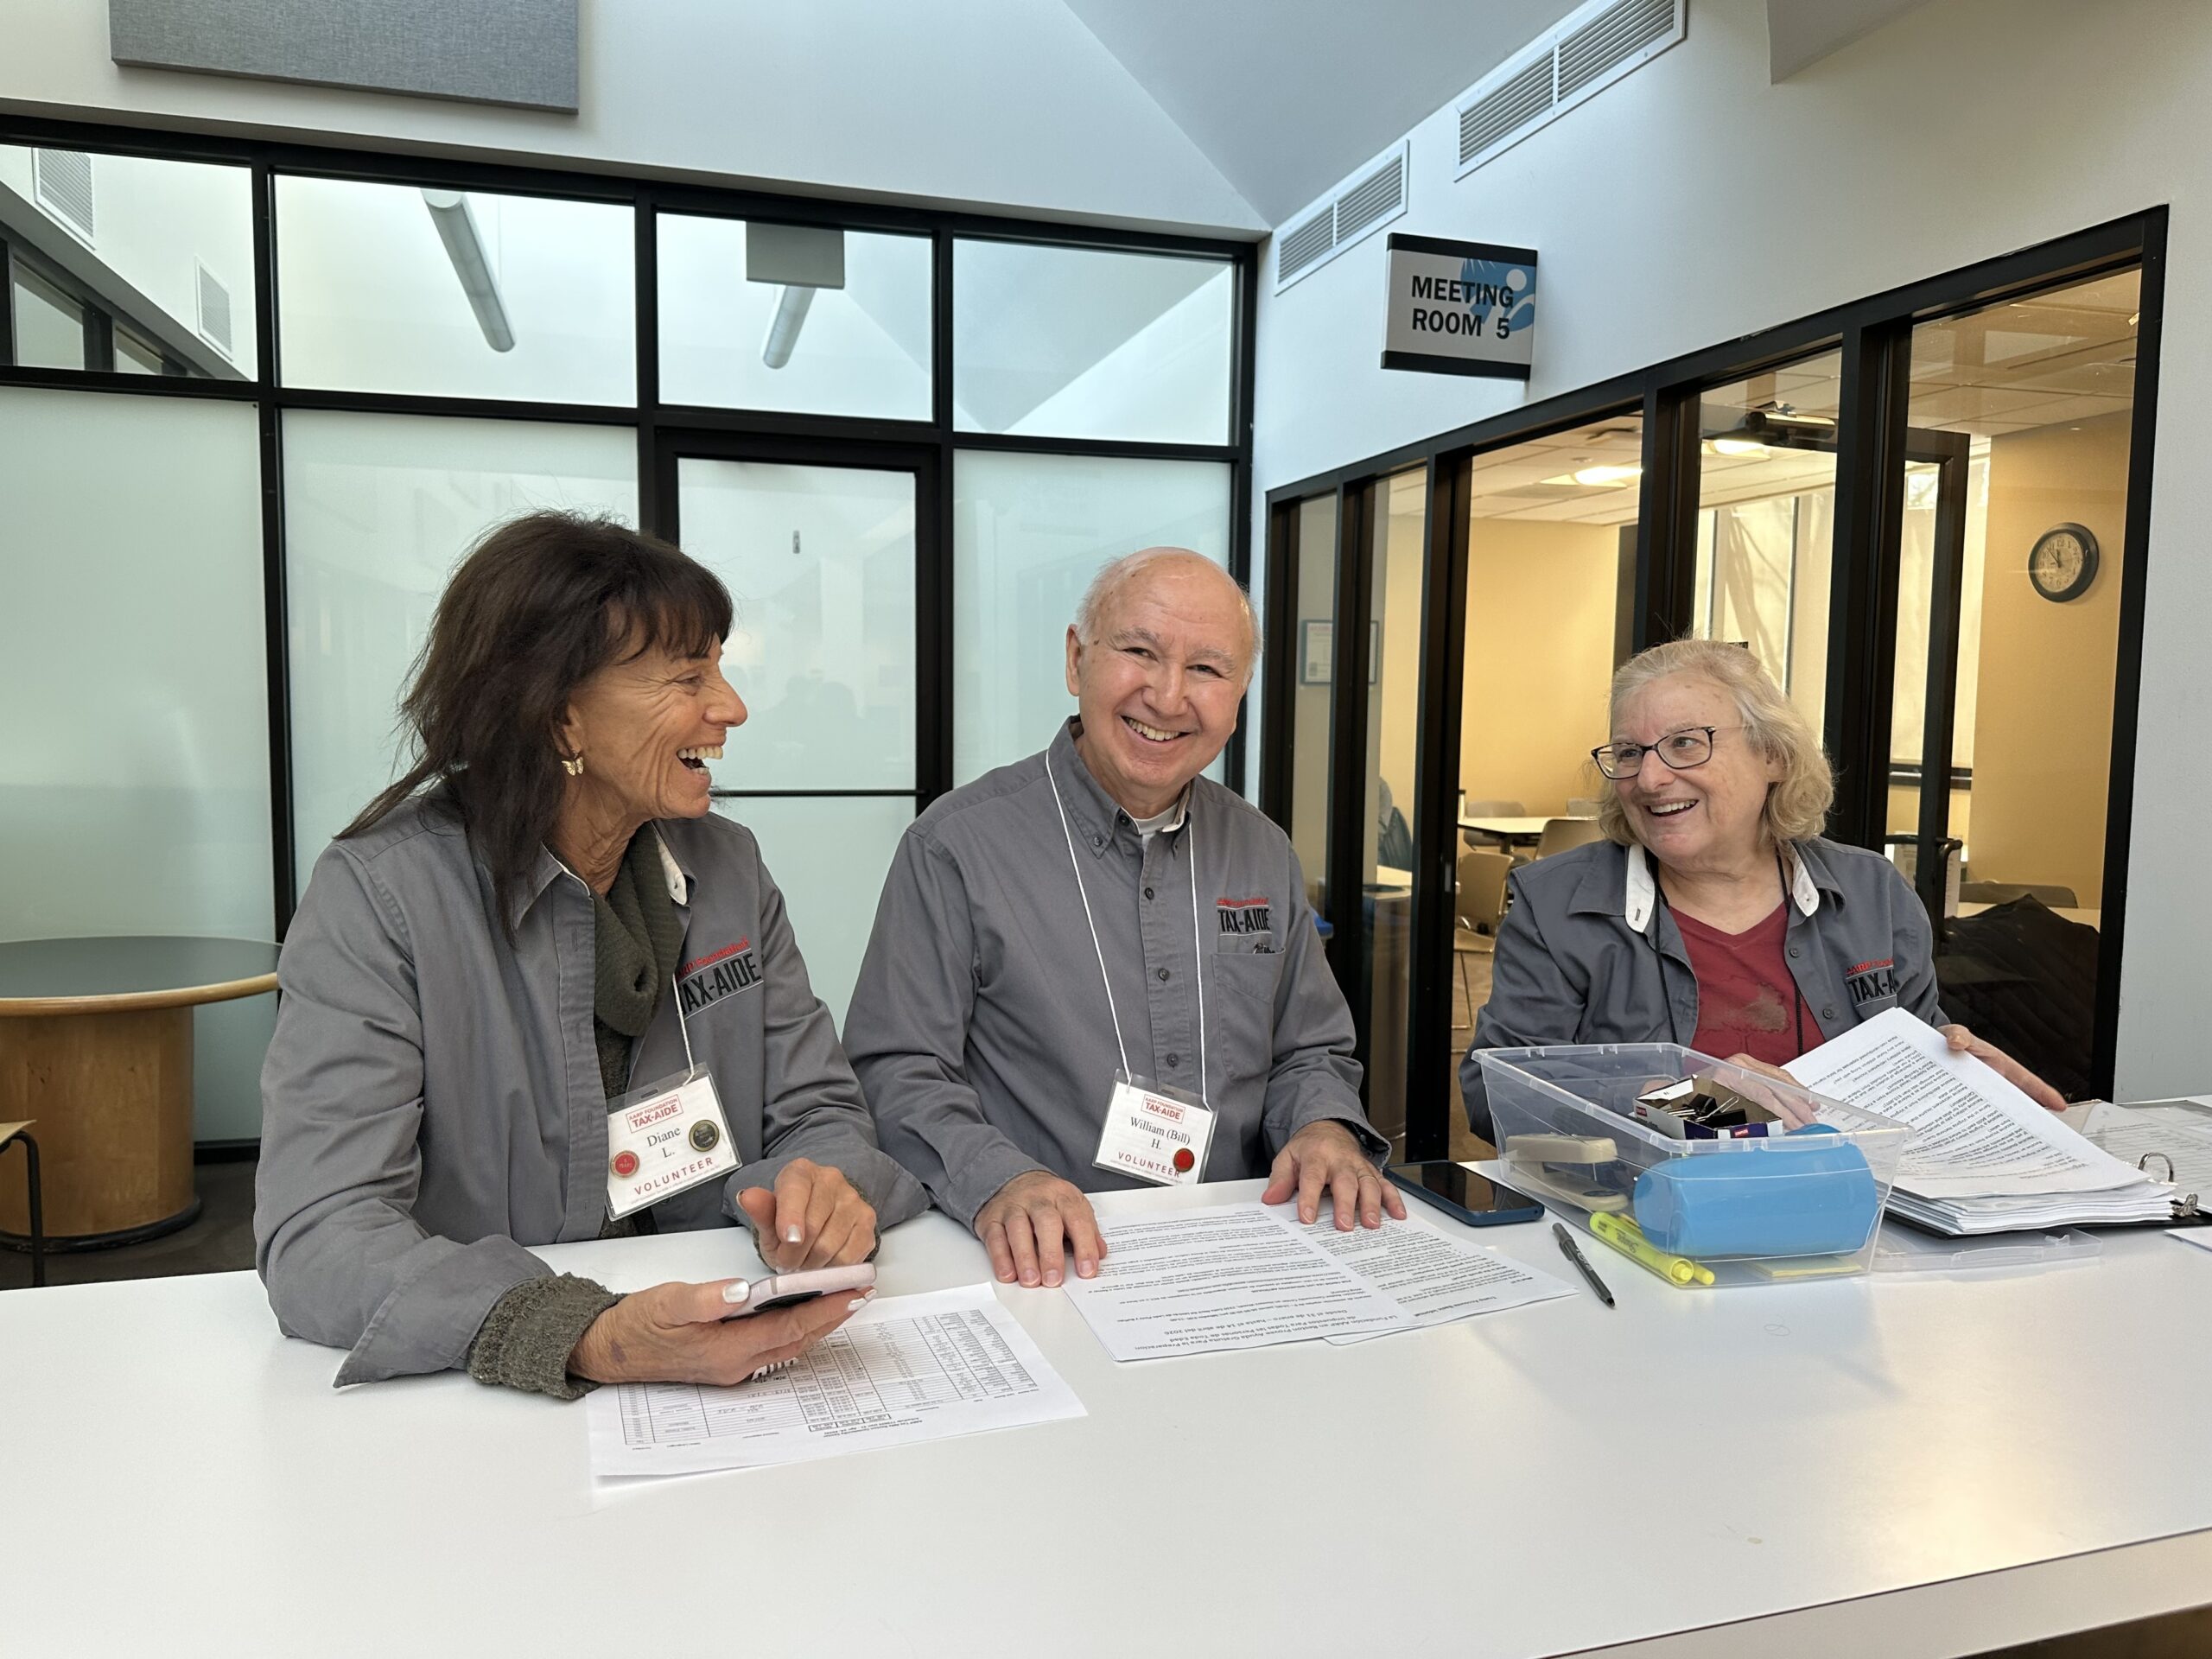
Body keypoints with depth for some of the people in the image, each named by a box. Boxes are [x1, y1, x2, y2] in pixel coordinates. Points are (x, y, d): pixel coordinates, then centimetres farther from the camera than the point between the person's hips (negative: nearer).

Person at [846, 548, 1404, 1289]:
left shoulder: (1264, 855, 14)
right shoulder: (956, 845, -3)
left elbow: (1311, 1053, 22)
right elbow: (896, 1071, -6)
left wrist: (1324, 1126, 0)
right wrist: (997, 1180, -23)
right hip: (1040, 1267, -3)